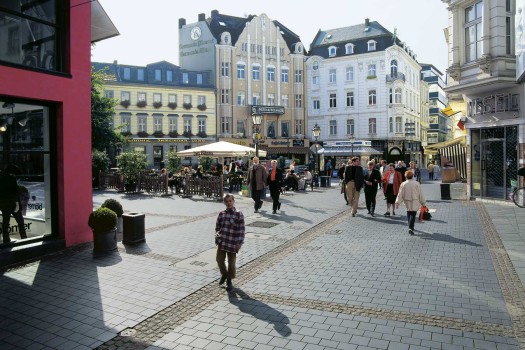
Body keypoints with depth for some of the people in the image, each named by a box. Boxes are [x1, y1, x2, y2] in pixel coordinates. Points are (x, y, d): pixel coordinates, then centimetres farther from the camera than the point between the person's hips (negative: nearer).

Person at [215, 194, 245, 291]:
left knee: (231, 262, 7)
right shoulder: (221, 214, 5)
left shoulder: (238, 214, -7)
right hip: (222, 241, 4)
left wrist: (239, 243, -10)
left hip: (232, 243, -3)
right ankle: (224, 273, 34)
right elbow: (217, 227, 15)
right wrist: (217, 233, -5)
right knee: (219, 259, 4)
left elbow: (241, 230, -7)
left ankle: (229, 281, 26)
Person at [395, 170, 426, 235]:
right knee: (413, 215, -1)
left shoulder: (403, 184, -5)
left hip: (407, 202, 2)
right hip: (415, 203, -2)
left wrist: (397, 203, 0)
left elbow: (400, 195, -4)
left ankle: (410, 227, 28)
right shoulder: (416, 184, -8)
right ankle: (410, 228, -16)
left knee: (409, 214, 19)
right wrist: (423, 202, 7)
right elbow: (420, 194, -2)